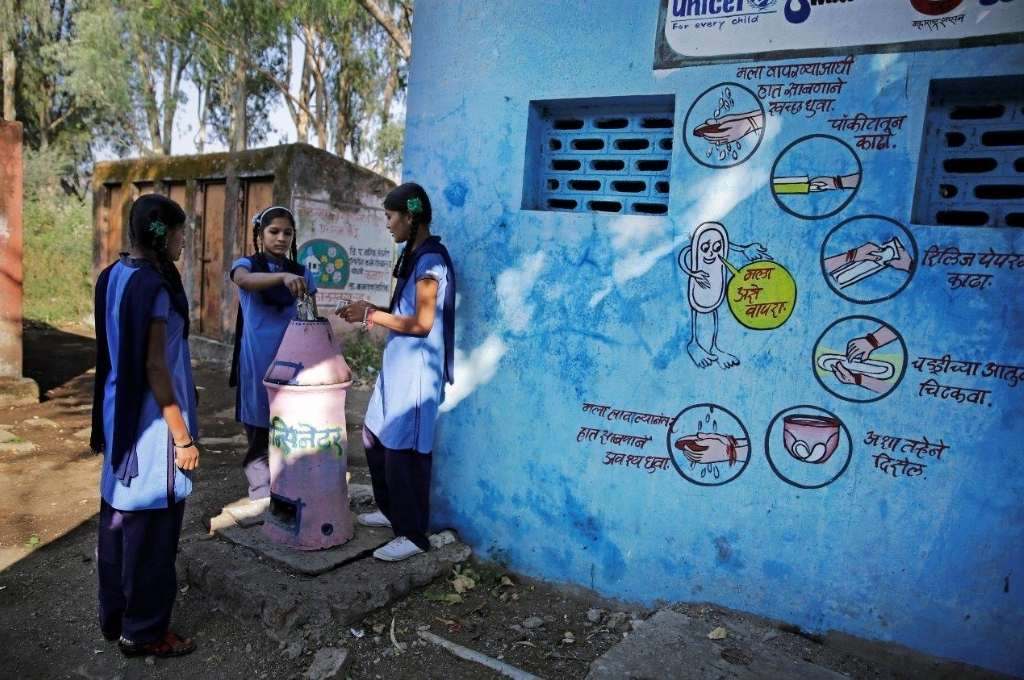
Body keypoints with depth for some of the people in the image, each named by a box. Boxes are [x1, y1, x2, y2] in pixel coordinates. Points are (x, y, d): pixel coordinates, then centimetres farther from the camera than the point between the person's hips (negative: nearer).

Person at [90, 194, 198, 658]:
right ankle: (143, 631, 18)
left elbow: (122, 353, 13)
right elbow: (155, 366, -21)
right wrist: (183, 436, -17)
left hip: (119, 414, 10)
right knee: (150, 526, 3)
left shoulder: (113, 277, 7)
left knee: (119, 515, 18)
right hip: (150, 419, -9)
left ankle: (114, 617, 34)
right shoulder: (153, 286, -20)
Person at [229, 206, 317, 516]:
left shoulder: (300, 272, 10)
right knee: (259, 430, 3)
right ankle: (263, 493, 14)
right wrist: (282, 276, -41)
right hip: (257, 361, -2)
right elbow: (244, 281, -24)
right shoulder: (246, 264, 0)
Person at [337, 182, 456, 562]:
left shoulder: (431, 259, -17)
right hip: (398, 366, 10)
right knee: (375, 438, 19)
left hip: (416, 371, -10)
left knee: (403, 452, -3)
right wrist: (371, 311, 7)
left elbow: (422, 323, -21)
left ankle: (414, 535, 11)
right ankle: (391, 511, 35)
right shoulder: (414, 255, 13)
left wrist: (374, 316, -13)